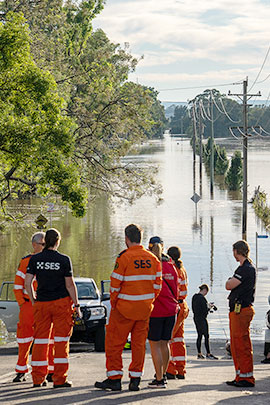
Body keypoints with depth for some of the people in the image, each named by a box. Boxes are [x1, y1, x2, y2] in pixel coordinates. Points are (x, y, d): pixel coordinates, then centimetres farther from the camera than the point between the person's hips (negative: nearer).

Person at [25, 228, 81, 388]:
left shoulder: (35, 259, 1)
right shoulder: (64, 260, -6)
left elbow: (28, 283, 0)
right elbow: (70, 285, -5)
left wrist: (34, 301, 13)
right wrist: (76, 305, 2)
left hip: (41, 303, 3)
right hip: (61, 303, -3)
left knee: (40, 340, 9)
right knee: (61, 341, 1)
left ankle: (38, 378, 11)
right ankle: (60, 379, -1)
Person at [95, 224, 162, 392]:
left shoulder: (124, 258, -13)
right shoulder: (153, 259, 4)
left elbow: (115, 284, -12)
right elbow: (157, 284, 6)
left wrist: (113, 303, 0)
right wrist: (149, 301, 15)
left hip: (125, 308, -5)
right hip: (145, 308, 5)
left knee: (114, 342, 4)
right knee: (139, 343, 11)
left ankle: (114, 379, 5)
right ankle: (135, 379, 12)